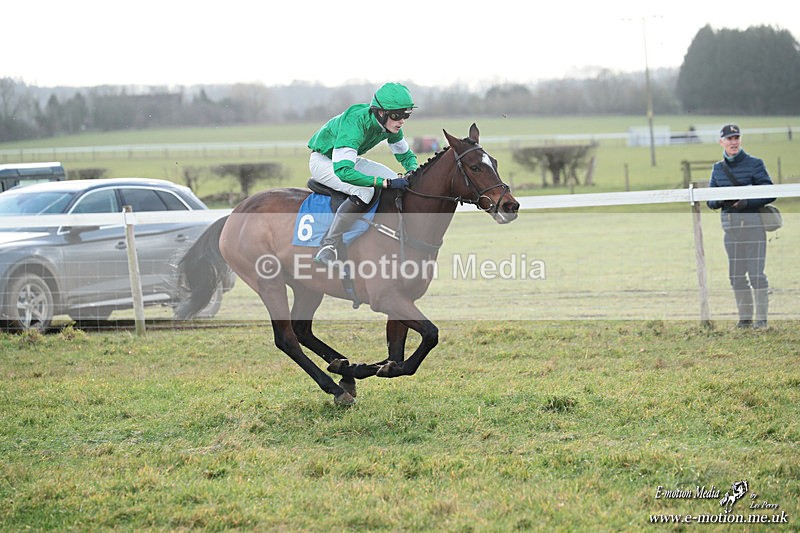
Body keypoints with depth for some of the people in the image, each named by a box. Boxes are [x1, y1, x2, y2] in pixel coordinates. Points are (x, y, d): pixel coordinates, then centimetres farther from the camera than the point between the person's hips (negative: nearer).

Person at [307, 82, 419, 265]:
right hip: (323, 160, -8)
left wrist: (413, 171, -20)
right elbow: (342, 171, -47)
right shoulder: (355, 123, -38)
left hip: (348, 160, 8)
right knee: (363, 191, -33)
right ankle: (329, 245, -27)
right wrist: (386, 182, -49)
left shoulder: (391, 126, -14)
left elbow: (406, 154, 5)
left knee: (400, 185, -6)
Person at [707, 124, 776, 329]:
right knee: (736, 274, 7)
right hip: (730, 225, 5)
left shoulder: (754, 164, -3)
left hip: (752, 222, -5)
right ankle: (745, 317, 18)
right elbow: (711, 202, 12)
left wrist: (747, 202, -19)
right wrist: (720, 201, -10)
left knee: (756, 272, -6)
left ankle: (761, 318, 2)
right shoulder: (718, 168, 11)